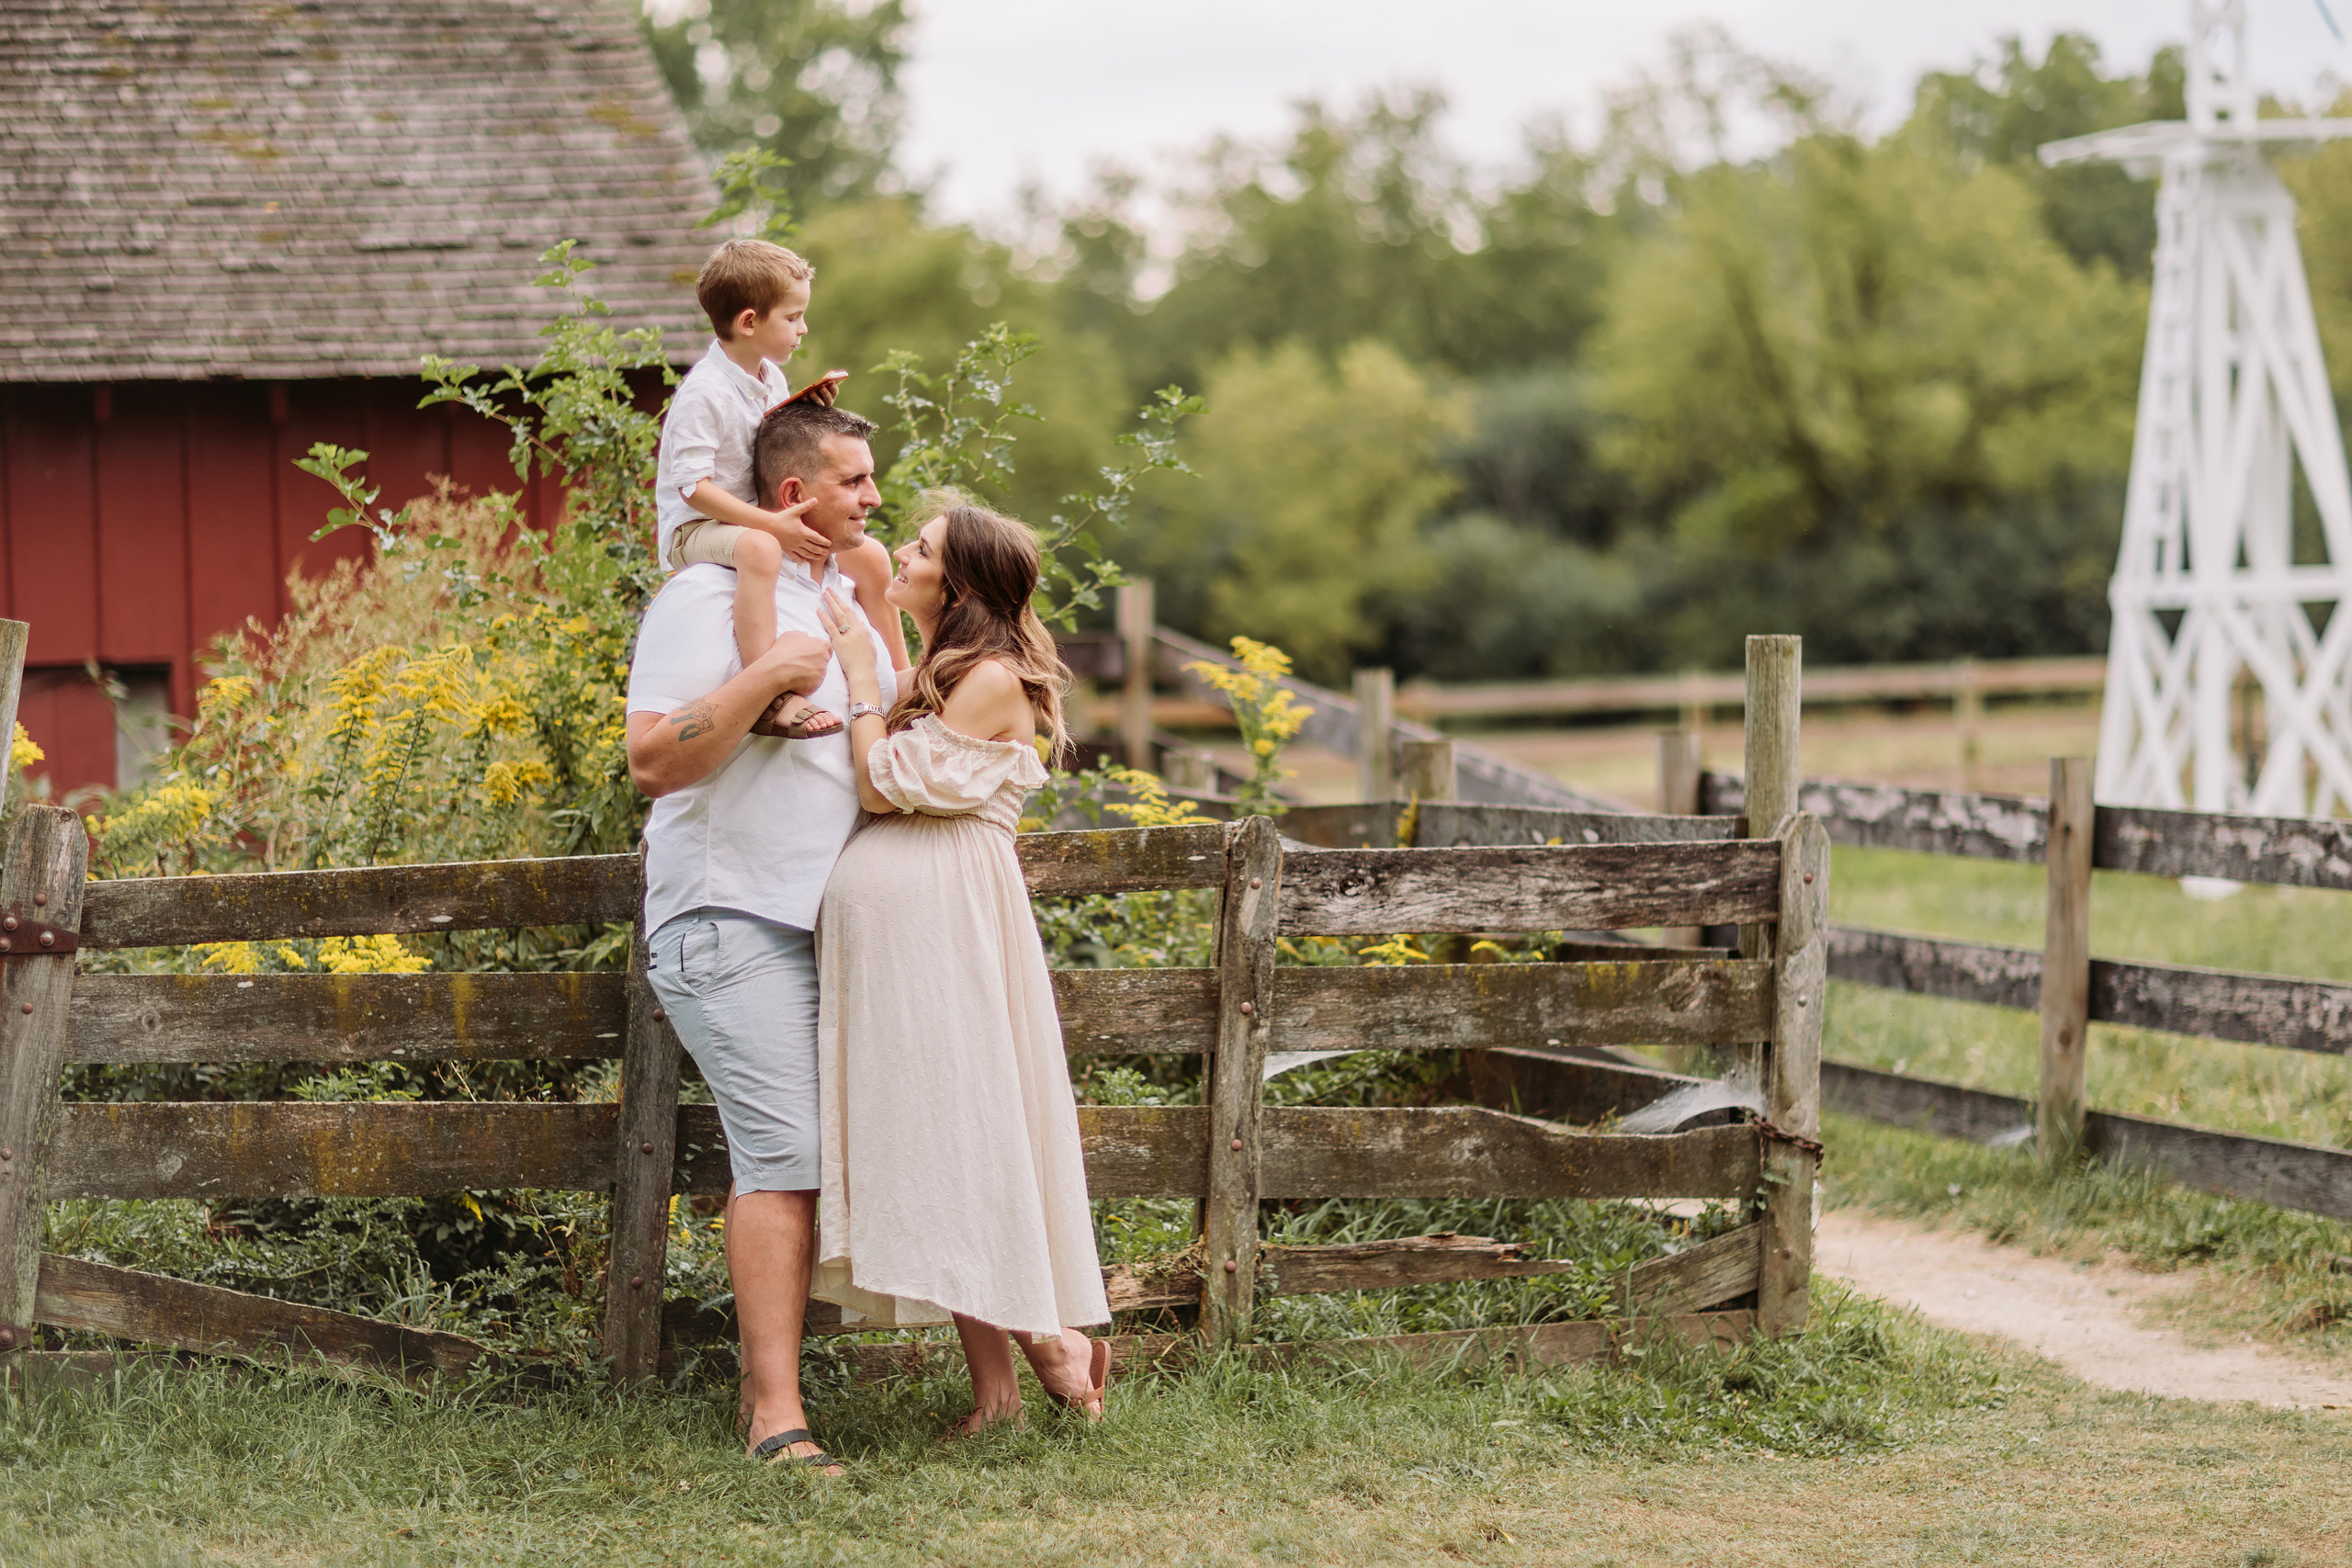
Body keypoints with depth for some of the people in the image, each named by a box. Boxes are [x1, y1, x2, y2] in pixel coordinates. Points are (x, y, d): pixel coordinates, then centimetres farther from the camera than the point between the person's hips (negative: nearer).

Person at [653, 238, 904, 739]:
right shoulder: (704, 392, -21)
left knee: (870, 555, 3)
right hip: (695, 528, -9)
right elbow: (693, 486, -25)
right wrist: (772, 524, -30)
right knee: (758, 549, -43)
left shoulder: (769, 378, 8)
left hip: (760, 518, 9)